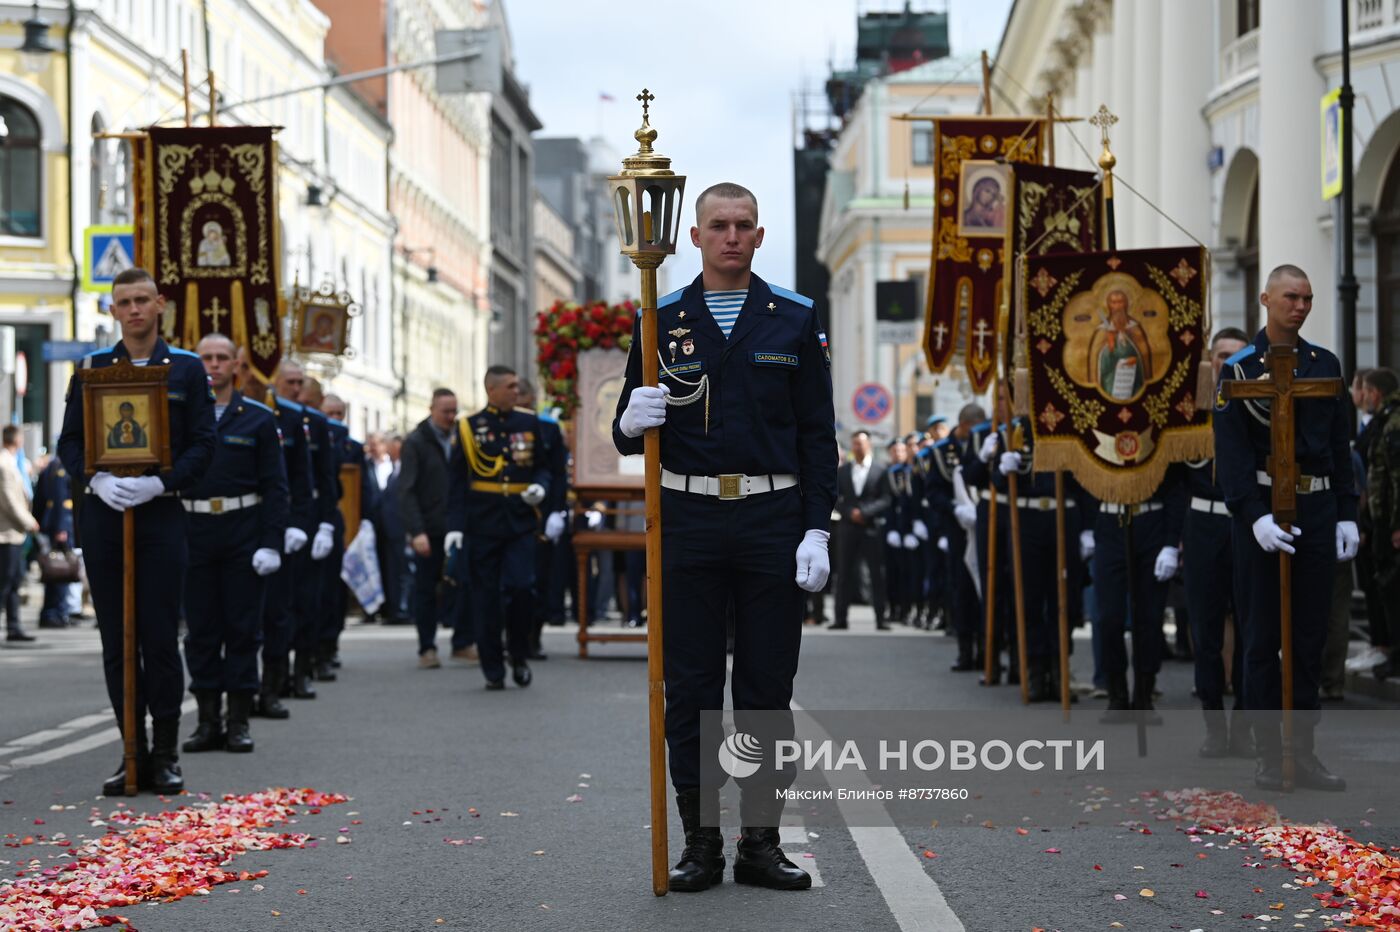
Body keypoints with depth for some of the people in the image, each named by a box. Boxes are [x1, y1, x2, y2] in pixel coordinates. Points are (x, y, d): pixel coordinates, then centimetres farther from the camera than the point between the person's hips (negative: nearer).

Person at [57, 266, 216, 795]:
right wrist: (96, 478, -12)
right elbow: (69, 440, 7)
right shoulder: (91, 369, 10)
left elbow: (203, 445, 0)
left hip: (161, 515, -2)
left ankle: (165, 755, 5)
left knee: (161, 639, -3)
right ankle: (133, 752, 10)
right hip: (102, 514, 2)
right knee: (117, 641, 3)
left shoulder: (186, 369, 5)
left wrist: (158, 483, -14)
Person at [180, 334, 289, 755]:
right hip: (193, 531, 1)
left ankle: (239, 721, 8)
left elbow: (275, 486, 0)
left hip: (244, 533, -1)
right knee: (200, 629, 4)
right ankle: (208, 720, 10)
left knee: (242, 628, 1)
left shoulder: (259, 419, 3)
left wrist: (271, 543, -9)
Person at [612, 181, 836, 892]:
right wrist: (633, 421, -17)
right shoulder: (663, 322, 6)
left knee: (767, 688, 4)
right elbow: (629, 436, 8)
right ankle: (700, 843, 11)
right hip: (688, 520, 0)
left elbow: (818, 434, 3)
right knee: (690, 689, 3)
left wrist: (816, 531, -5)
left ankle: (761, 841, 12)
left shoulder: (794, 320, 5)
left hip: (774, 520, 0)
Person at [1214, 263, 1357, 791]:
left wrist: (1346, 515, 5)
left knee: (1311, 640, 6)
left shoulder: (1325, 365, 10)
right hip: (1263, 512, -4)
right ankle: (1268, 756, 7)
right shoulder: (1239, 369, -4)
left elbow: (1340, 446, 12)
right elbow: (1231, 452, -10)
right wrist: (1254, 515, -19)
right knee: (1262, 639, 1)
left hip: (1317, 510, 4)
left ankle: (1305, 754, 12)